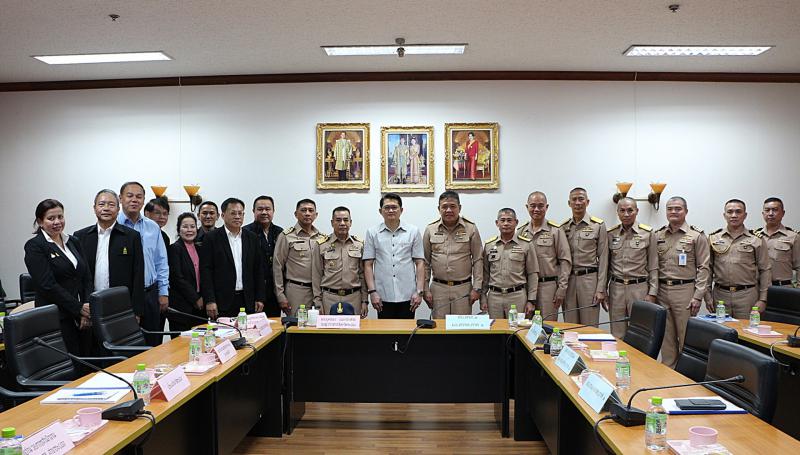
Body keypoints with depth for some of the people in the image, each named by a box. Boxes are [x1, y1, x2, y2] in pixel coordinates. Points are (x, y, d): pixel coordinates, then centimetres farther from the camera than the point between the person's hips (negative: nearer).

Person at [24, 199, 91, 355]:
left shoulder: (73, 242, 15)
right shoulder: (34, 246, -4)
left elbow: (87, 278, 11)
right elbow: (48, 285, -12)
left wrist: (87, 307, -3)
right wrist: (79, 308, -13)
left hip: (82, 317, 5)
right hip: (57, 318, -5)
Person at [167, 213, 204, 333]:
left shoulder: (198, 248, 14)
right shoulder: (174, 248, -6)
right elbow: (178, 278, -13)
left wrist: (202, 299, 4)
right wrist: (196, 299, -10)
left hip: (198, 306, 6)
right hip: (181, 307, -6)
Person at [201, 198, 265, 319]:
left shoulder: (252, 238, 10)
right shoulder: (212, 238, -1)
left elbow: (258, 270, 11)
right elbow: (205, 270, -4)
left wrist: (259, 298, 6)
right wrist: (210, 301, -11)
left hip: (248, 301, 3)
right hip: (222, 302, -3)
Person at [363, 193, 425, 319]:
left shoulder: (413, 231, 5)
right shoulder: (372, 233, 4)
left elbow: (420, 263, 4)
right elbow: (368, 264, 4)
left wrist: (419, 291, -3)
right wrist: (372, 291, -4)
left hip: (407, 296, 0)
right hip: (383, 297, 0)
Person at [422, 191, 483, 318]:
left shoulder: (471, 229, 1)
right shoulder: (430, 230, 4)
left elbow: (478, 260, 1)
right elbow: (425, 262, 7)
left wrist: (476, 288, -4)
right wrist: (425, 289, 3)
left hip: (463, 288, -1)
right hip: (438, 288, 1)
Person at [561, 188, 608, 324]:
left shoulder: (598, 226, -1)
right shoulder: (563, 227, 8)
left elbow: (603, 259, -2)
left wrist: (601, 289, -7)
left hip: (590, 279, -3)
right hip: (568, 280, 3)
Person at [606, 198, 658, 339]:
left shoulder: (647, 233, -1)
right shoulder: (610, 234, 6)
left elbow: (653, 267, 1)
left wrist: (652, 293, -4)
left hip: (639, 288, -2)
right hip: (616, 288, 2)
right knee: (617, 335, 5)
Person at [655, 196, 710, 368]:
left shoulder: (697, 236, -1)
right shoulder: (658, 235, 10)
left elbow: (703, 268, -4)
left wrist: (698, 296, -10)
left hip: (685, 291, -4)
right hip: (662, 290, 4)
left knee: (686, 337, 1)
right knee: (666, 337, 11)